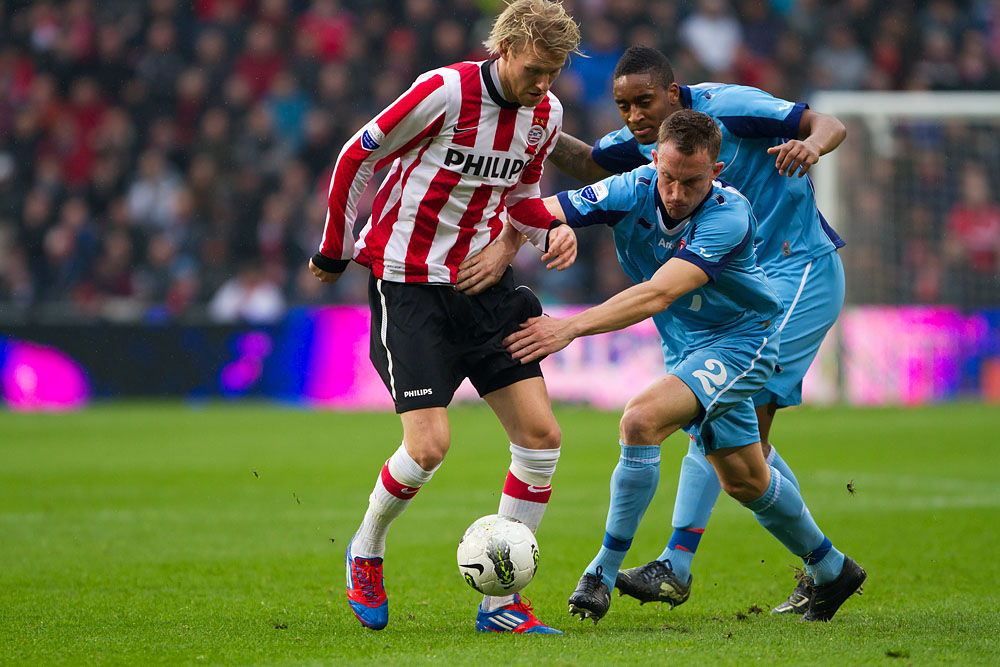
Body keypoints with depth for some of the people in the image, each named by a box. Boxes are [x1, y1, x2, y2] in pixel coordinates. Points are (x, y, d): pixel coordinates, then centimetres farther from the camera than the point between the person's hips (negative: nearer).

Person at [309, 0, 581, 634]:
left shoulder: (545, 114, 1)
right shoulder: (446, 92, -19)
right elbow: (358, 158, -7)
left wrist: (552, 229, -3)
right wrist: (335, 251, 1)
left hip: (486, 283, 6)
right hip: (409, 283, -6)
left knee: (542, 436, -4)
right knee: (429, 445, -15)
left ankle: (499, 602, 5)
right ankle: (366, 552, 16)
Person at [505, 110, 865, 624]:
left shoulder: (729, 217, -32)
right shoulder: (633, 191, -17)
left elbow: (659, 293, -43)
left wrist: (572, 326, -51)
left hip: (741, 343, -7)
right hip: (688, 347, 7)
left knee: (642, 419, -27)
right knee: (743, 481, 18)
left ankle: (604, 573, -16)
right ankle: (831, 570, 40)